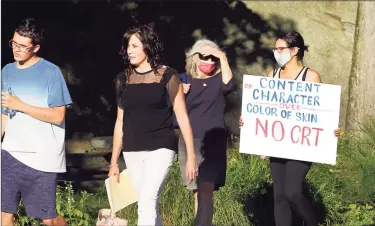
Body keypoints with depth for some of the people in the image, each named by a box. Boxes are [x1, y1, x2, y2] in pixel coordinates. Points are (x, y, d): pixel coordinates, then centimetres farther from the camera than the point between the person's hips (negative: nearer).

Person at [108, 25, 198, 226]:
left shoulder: (167, 76, -4)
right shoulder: (124, 80, 9)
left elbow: (182, 118, -3)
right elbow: (120, 122, 14)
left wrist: (191, 156, -5)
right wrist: (114, 161, 14)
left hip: (160, 149, -5)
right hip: (132, 153, 5)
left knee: (147, 201, -19)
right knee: (148, 206, 9)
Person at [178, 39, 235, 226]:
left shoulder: (218, 80, 2)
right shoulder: (185, 81, 9)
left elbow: (229, 85, -22)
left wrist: (222, 56, -16)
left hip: (213, 143, -4)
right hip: (189, 142, 4)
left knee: (206, 191, -17)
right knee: (198, 193, 12)